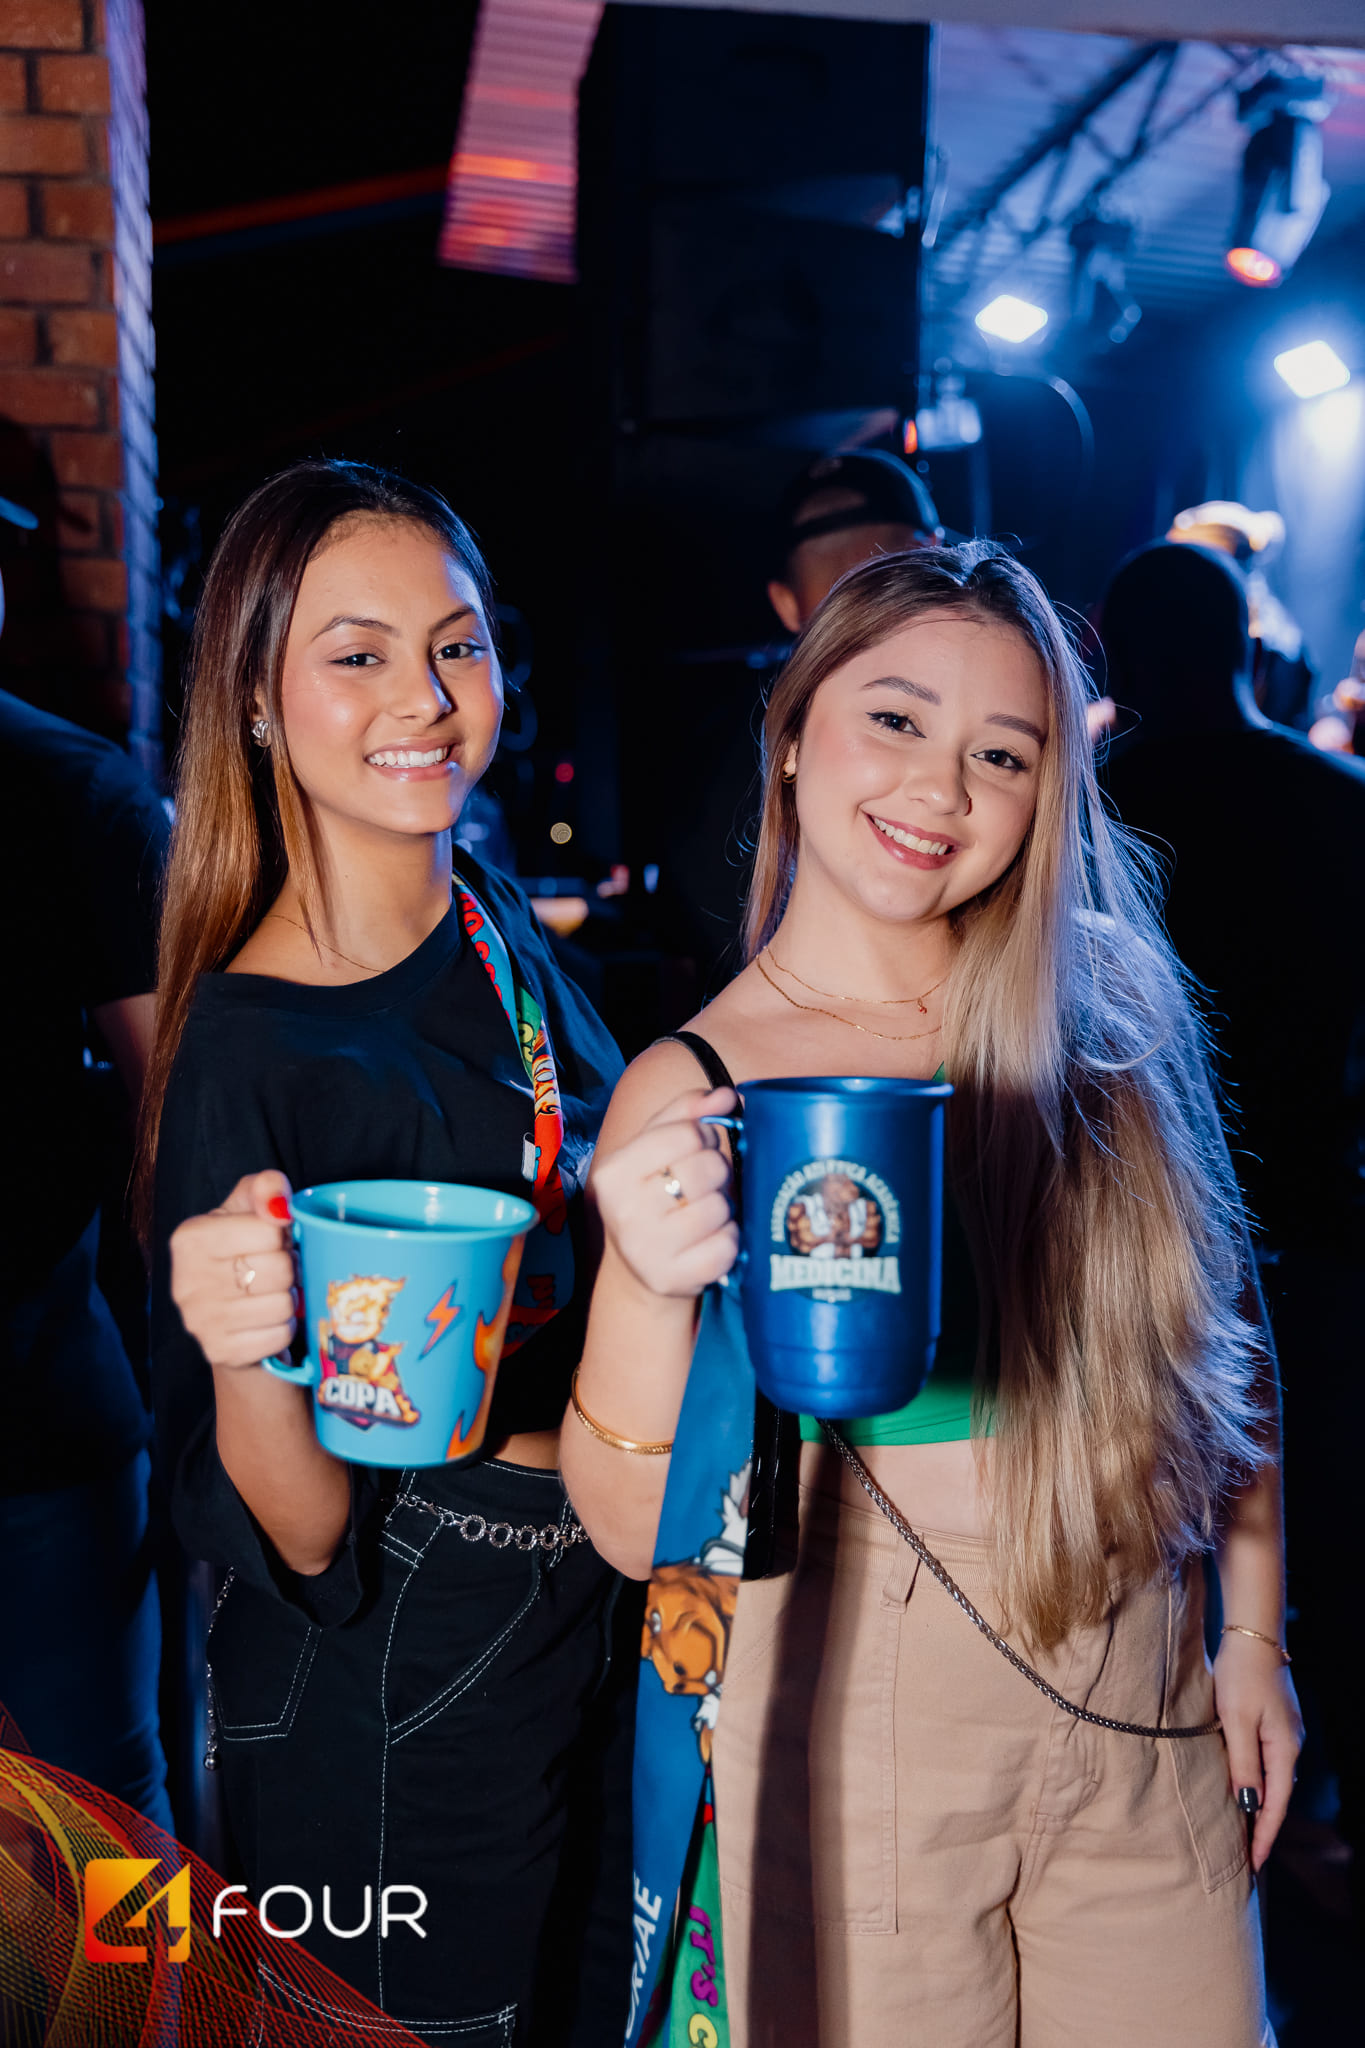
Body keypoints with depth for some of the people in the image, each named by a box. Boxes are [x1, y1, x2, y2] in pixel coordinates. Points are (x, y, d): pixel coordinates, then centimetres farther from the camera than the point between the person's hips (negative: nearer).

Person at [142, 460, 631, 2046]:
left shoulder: (501, 923, -3)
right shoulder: (244, 1049, -23)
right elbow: (297, 1548, -22)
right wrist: (252, 1362, -41)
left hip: (600, 1617, 7)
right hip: (394, 1709, -6)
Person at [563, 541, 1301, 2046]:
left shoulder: (1105, 1014, -3)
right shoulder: (691, 1087, -12)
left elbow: (1222, 1332, 8)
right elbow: (635, 1529, -15)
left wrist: (1256, 1632, 6)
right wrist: (644, 1287, -32)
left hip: (1147, 1696, 3)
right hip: (862, 1704, -3)